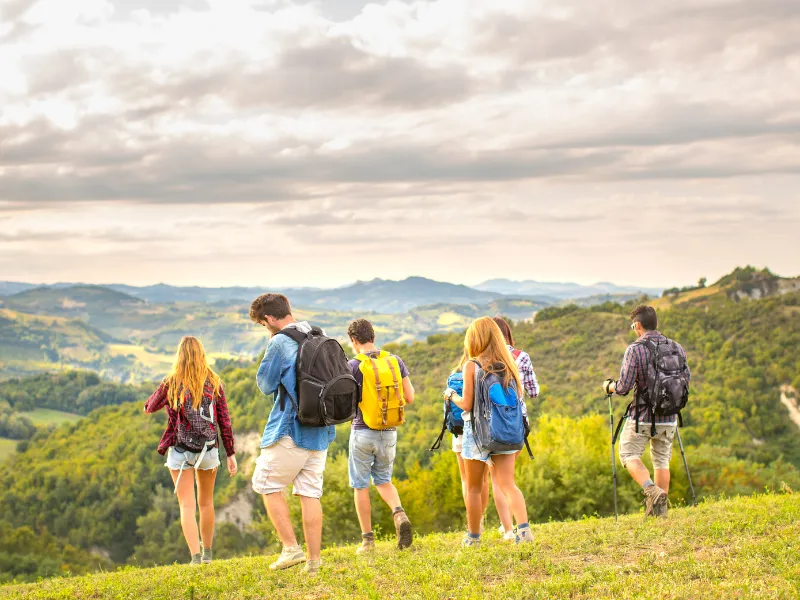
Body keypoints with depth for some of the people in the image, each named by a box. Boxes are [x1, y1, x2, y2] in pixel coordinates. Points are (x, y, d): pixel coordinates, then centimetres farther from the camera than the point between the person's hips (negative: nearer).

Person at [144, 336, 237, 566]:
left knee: (187, 506, 0)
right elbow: (224, 421, 0)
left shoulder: (171, 384, -6)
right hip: (209, 451, 2)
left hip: (180, 450, -2)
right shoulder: (214, 383, -2)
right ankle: (207, 553, 32)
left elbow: (150, 407, 11)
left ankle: (196, 556, -10)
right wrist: (231, 454, 6)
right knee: (206, 502, 19)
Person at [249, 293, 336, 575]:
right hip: (321, 430, 7)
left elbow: (265, 385, -6)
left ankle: (291, 547, 1)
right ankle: (314, 561, 7)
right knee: (310, 492, 8)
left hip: (291, 429, -7)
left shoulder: (280, 343, -13)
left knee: (267, 484, 8)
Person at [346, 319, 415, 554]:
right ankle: (399, 513, -7)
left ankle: (368, 539, 11)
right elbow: (409, 397, 1)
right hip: (389, 432, 4)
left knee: (360, 485, 9)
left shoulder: (353, 366, -12)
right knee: (383, 480, 21)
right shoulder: (395, 361, 0)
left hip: (362, 431, -4)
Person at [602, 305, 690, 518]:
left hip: (641, 417, -4)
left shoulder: (635, 350, -15)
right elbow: (686, 378, 12)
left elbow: (623, 387, -17)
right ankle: (660, 507, 18)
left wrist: (608, 386, 4)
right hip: (668, 419, 4)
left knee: (629, 455, 11)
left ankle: (651, 490, -10)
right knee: (662, 460, 18)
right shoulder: (676, 348, 0)